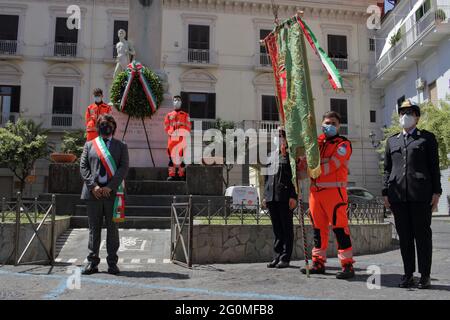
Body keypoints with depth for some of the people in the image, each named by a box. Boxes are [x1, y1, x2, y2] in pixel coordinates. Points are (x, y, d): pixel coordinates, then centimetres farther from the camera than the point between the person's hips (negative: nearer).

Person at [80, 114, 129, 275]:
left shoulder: (121, 146, 10)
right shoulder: (89, 145, 15)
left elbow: (124, 168, 0)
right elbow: (83, 167, 6)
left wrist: (110, 186, -11)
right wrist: (93, 186, -8)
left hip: (112, 192, -1)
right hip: (93, 192, 1)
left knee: (112, 228, 3)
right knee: (94, 228, 5)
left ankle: (112, 262, 10)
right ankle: (92, 262, 12)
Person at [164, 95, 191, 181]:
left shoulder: (186, 115, 13)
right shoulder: (169, 115, 17)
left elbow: (188, 127, 8)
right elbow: (166, 126, 13)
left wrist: (183, 133, -7)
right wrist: (170, 132, -4)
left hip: (182, 138, -1)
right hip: (172, 138, 1)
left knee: (182, 155, -5)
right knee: (171, 155, -3)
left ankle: (181, 175, -1)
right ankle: (171, 174, 1)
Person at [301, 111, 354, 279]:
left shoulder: (343, 144, -1)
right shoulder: (316, 142, 18)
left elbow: (332, 165, -14)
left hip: (334, 190, -6)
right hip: (315, 190, 6)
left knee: (339, 227, -7)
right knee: (318, 227, 10)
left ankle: (347, 265, 1)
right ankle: (318, 263, 20)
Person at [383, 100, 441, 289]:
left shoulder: (427, 138, 10)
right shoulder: (391, 141, 18)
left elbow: (434, 167, 5)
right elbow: (387, 169, 15)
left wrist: (436, 192, -2)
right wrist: (386, 193, 8)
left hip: (421, 194, -3)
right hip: (398, 194, 3)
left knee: (422, 234, 1)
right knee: (404, 236, 5)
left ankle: (425, 276, 10)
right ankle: (408, 274, 13)